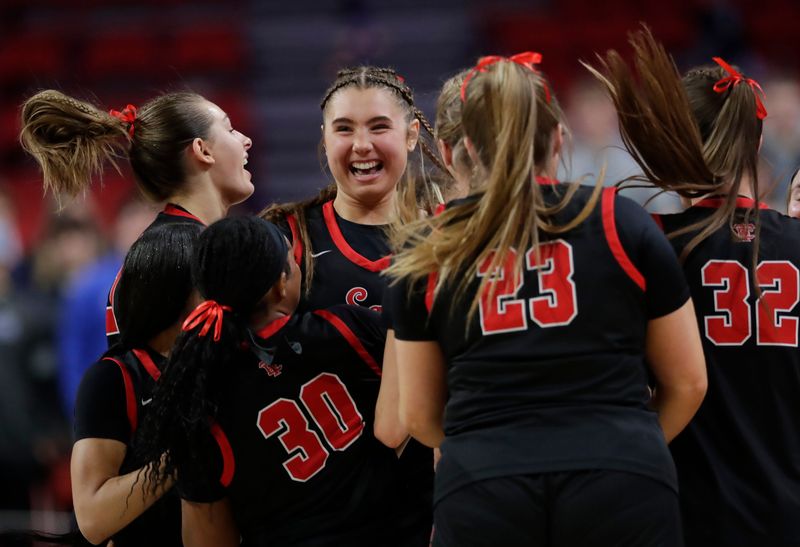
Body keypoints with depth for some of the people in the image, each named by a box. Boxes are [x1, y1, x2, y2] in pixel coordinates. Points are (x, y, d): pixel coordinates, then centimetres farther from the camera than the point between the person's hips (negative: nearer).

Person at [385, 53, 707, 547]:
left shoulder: (429, 252, 10)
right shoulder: (623, 223, 8)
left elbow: (418, 416, 17)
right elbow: (687, 383, 14)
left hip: (482, 498, 1)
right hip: (623, 491, 0)